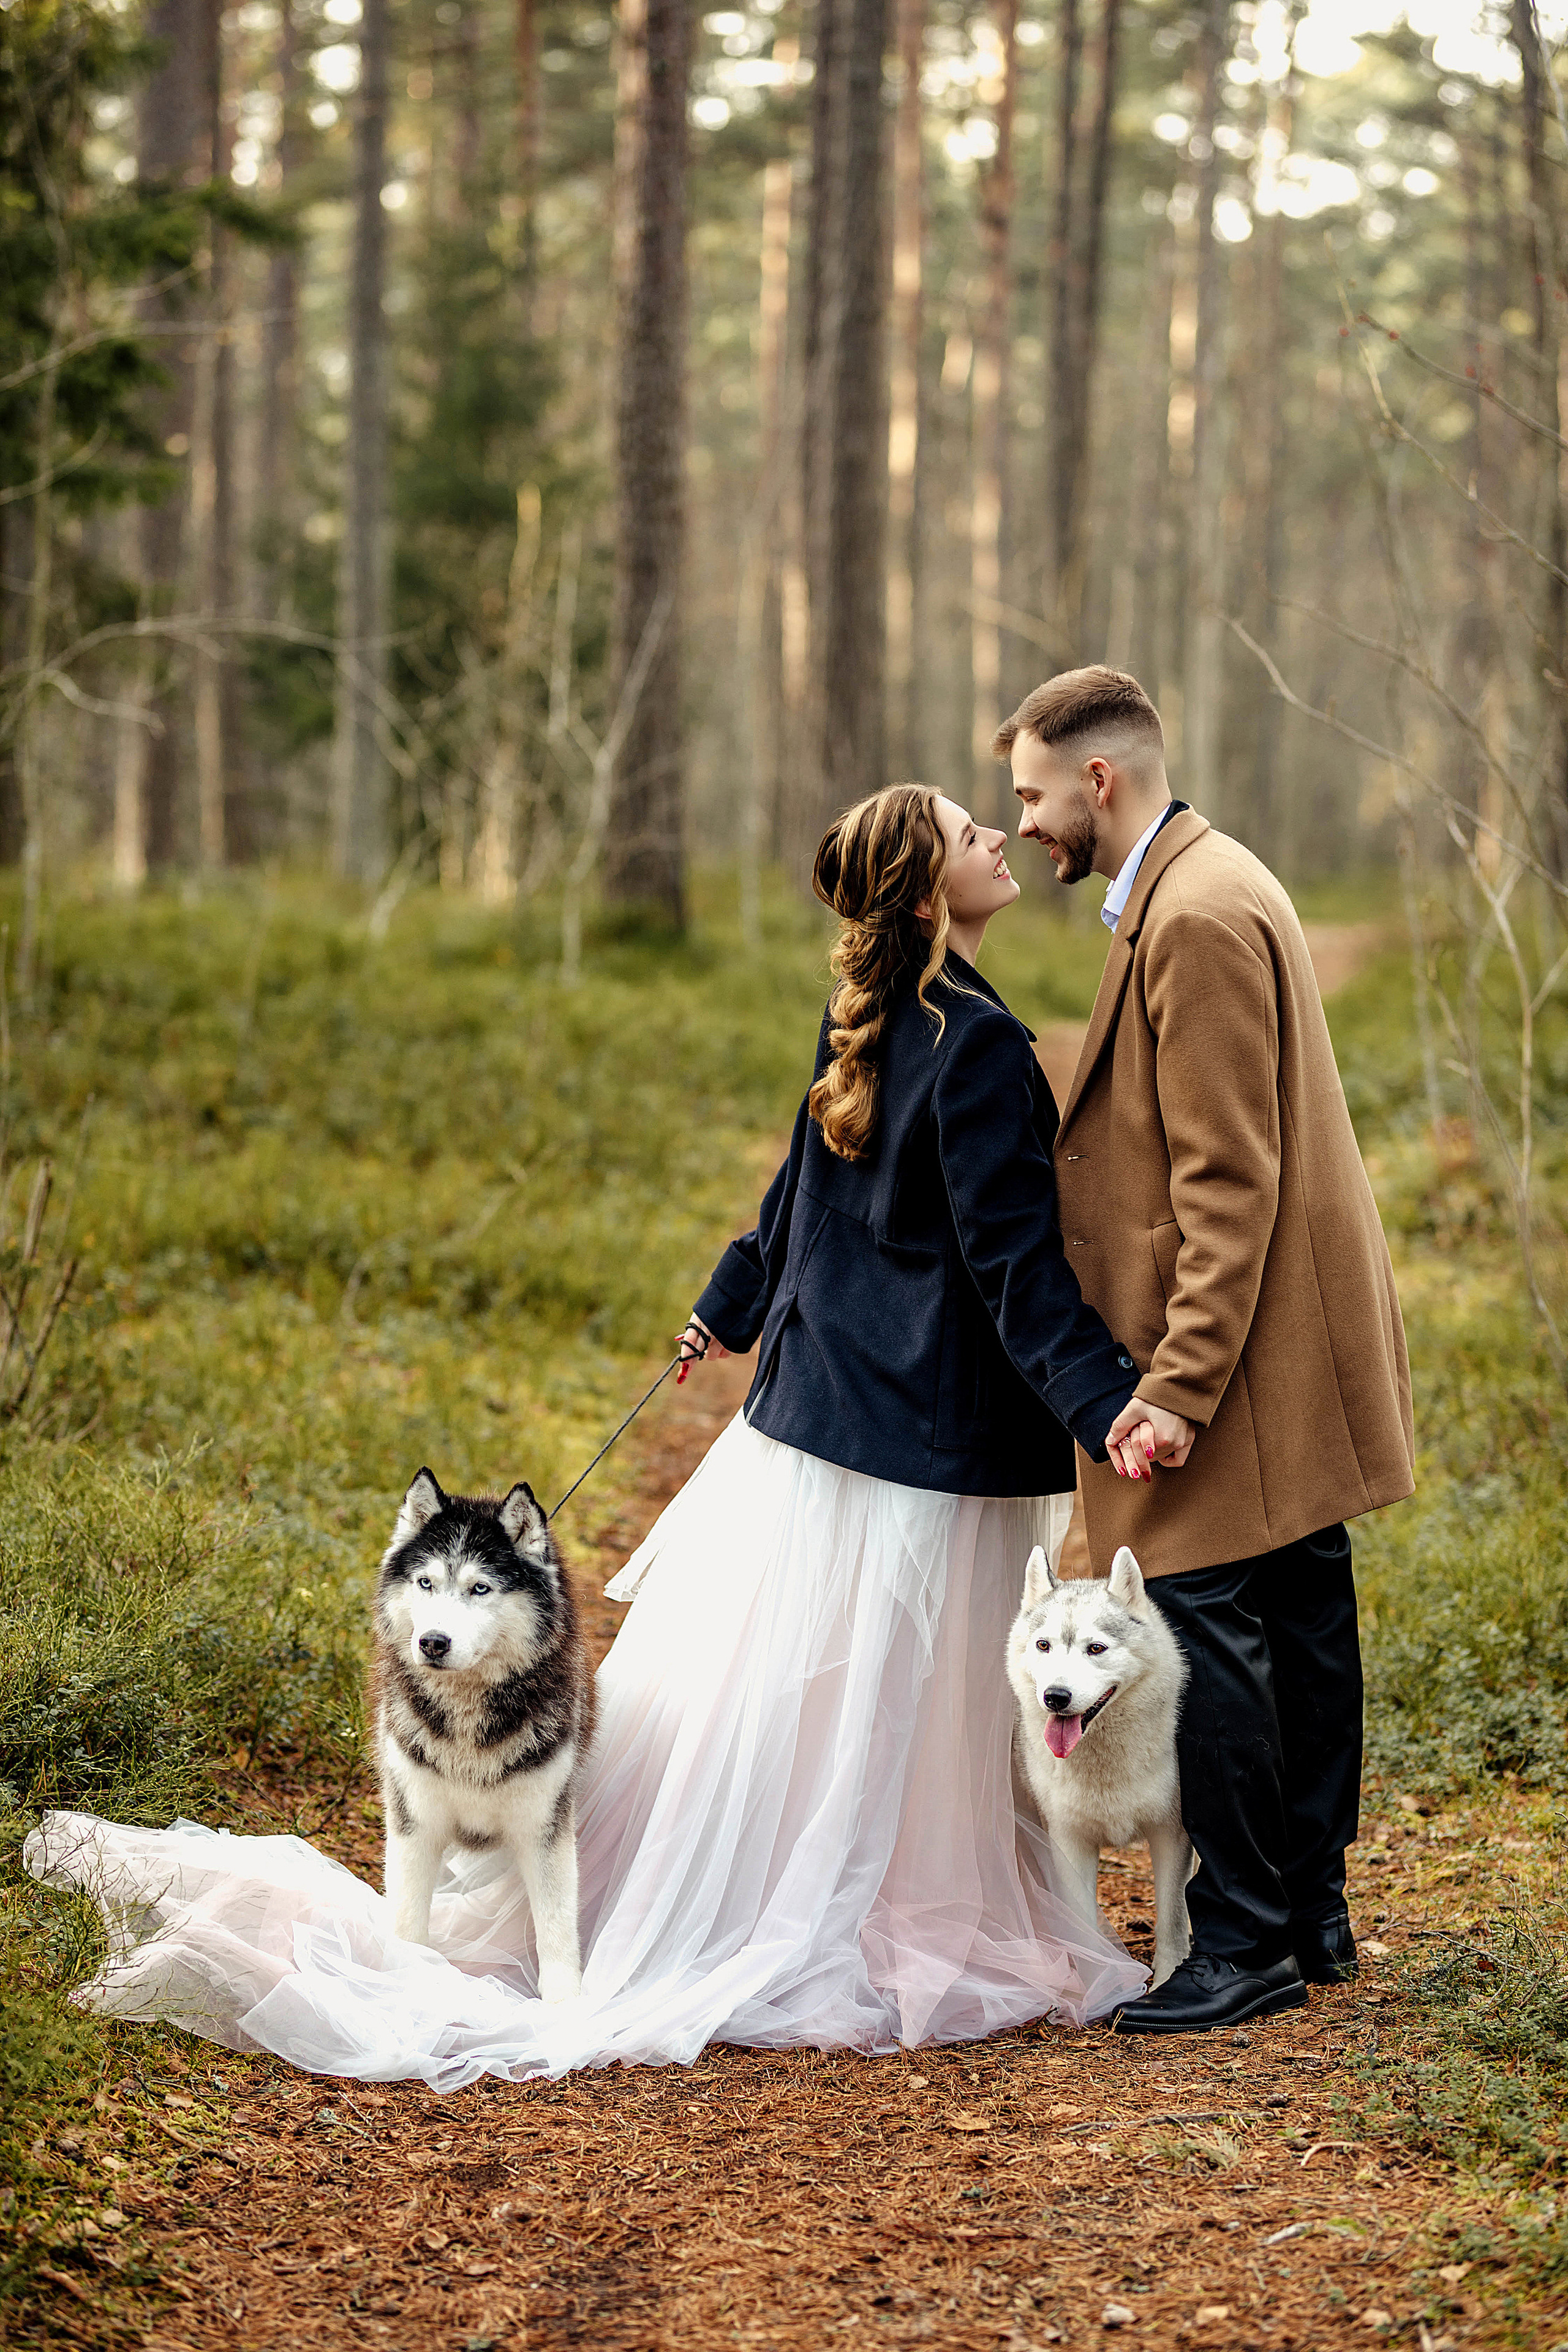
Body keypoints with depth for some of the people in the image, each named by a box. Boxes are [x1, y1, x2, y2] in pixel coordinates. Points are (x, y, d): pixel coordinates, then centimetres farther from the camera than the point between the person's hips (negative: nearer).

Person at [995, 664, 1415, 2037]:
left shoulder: (1198, 918, -19)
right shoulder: (1211, 887, 15)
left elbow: (1229, 1183, -22)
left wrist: (1181, 1382, -23)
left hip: (1242, 1354, -11)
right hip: (1294, 1342, 11)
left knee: (1210, 1629, -6)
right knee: (1299, 1622, 14)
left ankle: (1248, 1944, 1)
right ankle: (1312, 1915, 23)